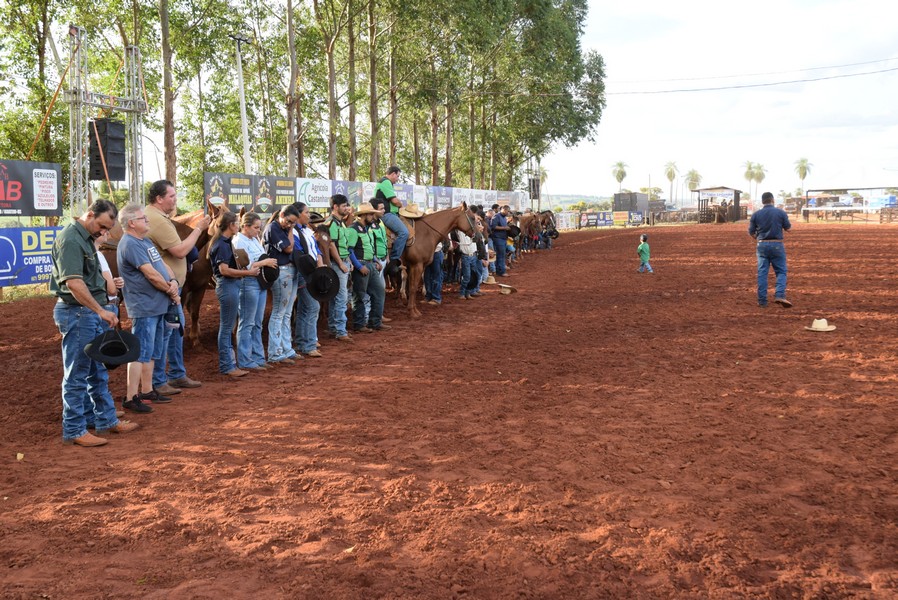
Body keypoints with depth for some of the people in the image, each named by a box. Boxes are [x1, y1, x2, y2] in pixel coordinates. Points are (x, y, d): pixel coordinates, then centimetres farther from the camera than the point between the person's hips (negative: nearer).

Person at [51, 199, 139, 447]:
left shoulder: (86, 238, 14)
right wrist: (101, 310, -26)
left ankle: (106, 420, 27)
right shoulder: (70, 239, -17)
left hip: (93, 313, 10)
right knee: (77, 376, -2)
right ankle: (74, 431, 7)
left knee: (99, 373, 17)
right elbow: (74, 283, -26)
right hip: (77, 314, -10)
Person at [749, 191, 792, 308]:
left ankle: (762, 300, 5)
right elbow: (788, 228, 5)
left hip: (762, 245, 2)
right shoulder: (781, 212, -6)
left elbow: (751, 232, 4)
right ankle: (780, 295, -13)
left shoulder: (756, 214, -1)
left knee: (762, 272, 6)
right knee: (781, 271, 6)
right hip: (777, 245, -2)